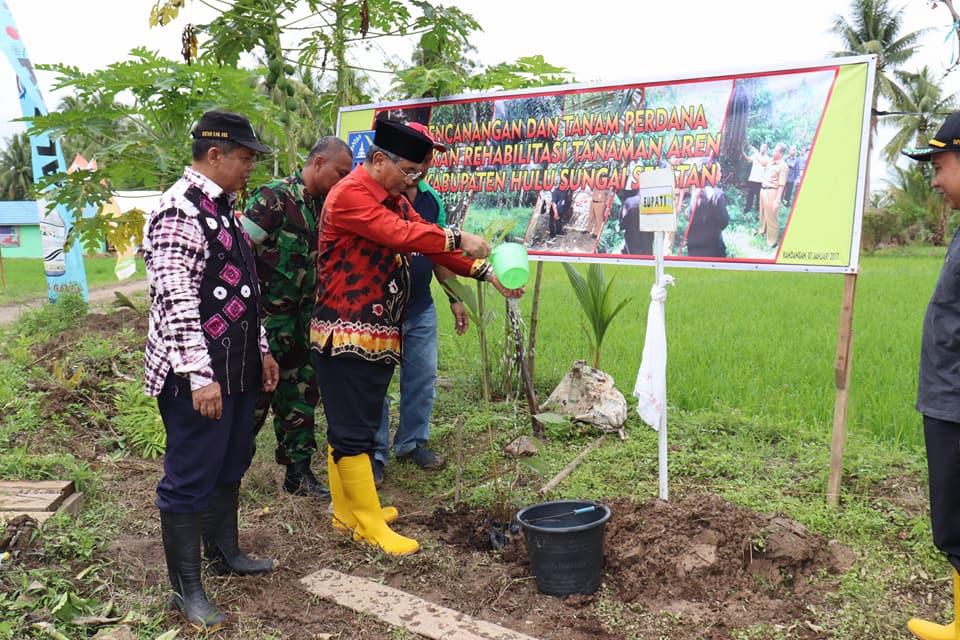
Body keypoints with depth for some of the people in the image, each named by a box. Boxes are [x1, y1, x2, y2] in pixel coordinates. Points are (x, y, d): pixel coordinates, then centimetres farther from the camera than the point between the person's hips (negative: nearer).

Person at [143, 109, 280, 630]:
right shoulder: (178, 211, -16)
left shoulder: (221, 207, 14)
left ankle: (224, 553, 38)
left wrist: (261, 349, 21)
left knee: (230, 466, 20)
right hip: (198, 376, -9)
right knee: (190, 479, 2)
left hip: (236, 369, 10)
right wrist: (199, 376, -25)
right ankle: (186, 590, 15)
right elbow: (175, 302, -23)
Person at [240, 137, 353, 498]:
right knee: (253, 398, 0)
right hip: (265, 317, -8)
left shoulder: (321, 205, 10)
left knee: (300, 394, 12)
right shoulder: (275, 197, -14)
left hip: (300, 320, 8)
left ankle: (298, 473, 23)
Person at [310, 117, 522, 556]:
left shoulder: (395, 201, 15)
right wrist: (458, 239, -17)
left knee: (347, 428, 16)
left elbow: (430, 244, 10)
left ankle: (347, 512, 27)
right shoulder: (349, 195, -14)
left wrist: (487, 272, 0)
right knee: (353, 432, -1)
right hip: (346, 335, -9)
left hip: (379, 335, 9)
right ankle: (370, 525, 7)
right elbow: (401, 236, -26)